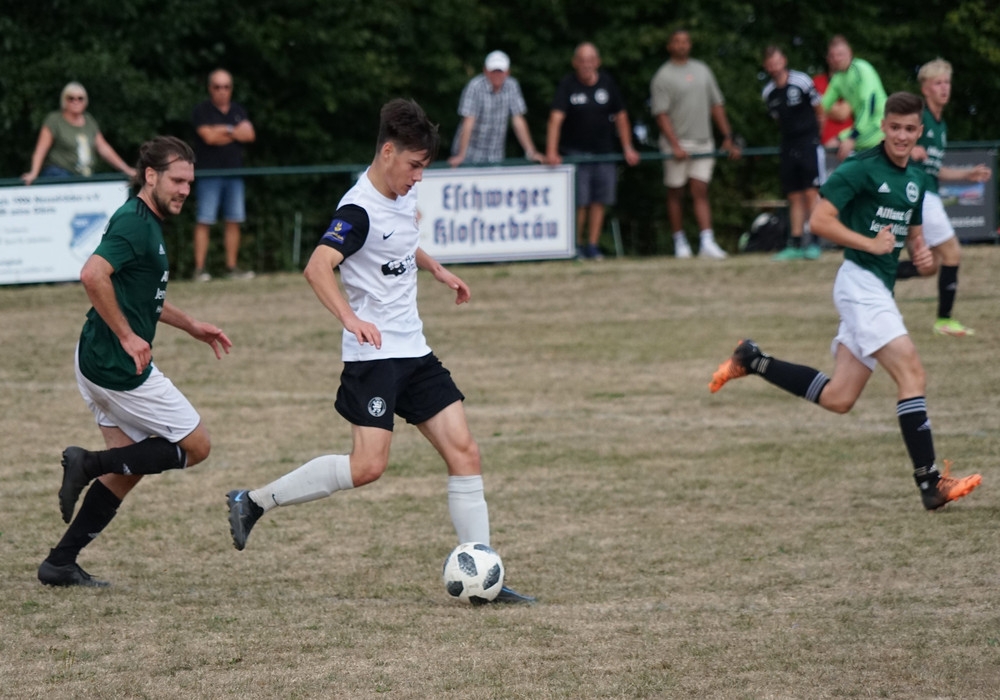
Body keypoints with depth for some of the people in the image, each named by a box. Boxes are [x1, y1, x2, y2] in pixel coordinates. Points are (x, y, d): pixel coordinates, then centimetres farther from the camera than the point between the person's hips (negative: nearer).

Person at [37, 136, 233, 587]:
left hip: (102, 364, 10)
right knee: (195, 445, -1)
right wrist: (127, 336, -24)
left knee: (128, 469, 14)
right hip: (119, 366, -10)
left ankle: (60, 563, 13)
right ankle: (90, 464, -5)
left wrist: (190, 325, 27)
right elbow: (93, 276, -30)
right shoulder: (134, 223, -16)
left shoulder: (148, 224, 16)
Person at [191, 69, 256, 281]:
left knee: (234, 221, 5)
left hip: (234, 173, 5)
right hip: (209, 174, -5)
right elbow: (208, 136, -14)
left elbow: (250, 134, 2)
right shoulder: (202, 110, 0)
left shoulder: (238, 111, 15)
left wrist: (224, 131, -9)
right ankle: (199, 268, -10)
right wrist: (236, 133, -1)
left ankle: (231, 267, 11)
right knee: (204, 221, -9)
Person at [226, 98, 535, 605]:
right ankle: (254, 502, -1)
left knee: (464, 452, -1)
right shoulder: (359, 210, -18)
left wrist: (436, 270, 31)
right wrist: (350, 318, -46)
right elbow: (317, 267, -33)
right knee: (368, 466, -17)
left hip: (414, 353, 8)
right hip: (373, 355, -8)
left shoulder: (403, 194, 10)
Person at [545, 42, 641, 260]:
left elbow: (621, 116, 11)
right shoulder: (567, 85, -8)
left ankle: (592, 246, 10)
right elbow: (556, 117, -17)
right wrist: (551, 151, -27)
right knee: (579, 202, -7)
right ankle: (576, 246, 4)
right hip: (575, 151, -3)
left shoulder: (607, 83, 3)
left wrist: (627, 148, 8)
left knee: (599, 201, 2)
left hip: (603, 152, 3)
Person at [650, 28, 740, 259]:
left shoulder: (702, 70, 13)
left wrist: (727, 138, 11)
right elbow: (661, 115, -9)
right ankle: (680, 242, 13)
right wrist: (675, 146, -18)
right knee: (675, 192, 3)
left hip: (703, 142, 4)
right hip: (676, 143, -4)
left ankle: (707, 242, -12)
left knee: (700, 191, -3)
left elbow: (716, 105, 16)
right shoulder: (663, 77, -3)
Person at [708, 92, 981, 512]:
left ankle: (752, 361, 21)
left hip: (881, 289, 9)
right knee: (912, 374, -18)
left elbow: (914, 236, 26)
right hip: (861, 281, -9)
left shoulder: (915, 179, 15)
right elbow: (820, 220, -14)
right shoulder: (862, 168, -9)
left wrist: (923, 259, 4)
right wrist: (870, 243, -19)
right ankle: (932, 485, -19)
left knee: (837, 398, 8)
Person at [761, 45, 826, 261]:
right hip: (788, 146, 5)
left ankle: (812, 241, -8)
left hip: (809, 144, -5)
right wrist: (790, 139, 14)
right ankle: (796, 244, 8)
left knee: (811, 193, -10)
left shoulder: (801, 81, -8)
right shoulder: (768, 92, 7)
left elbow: (820, 111, 2)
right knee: (794, 197, 6)